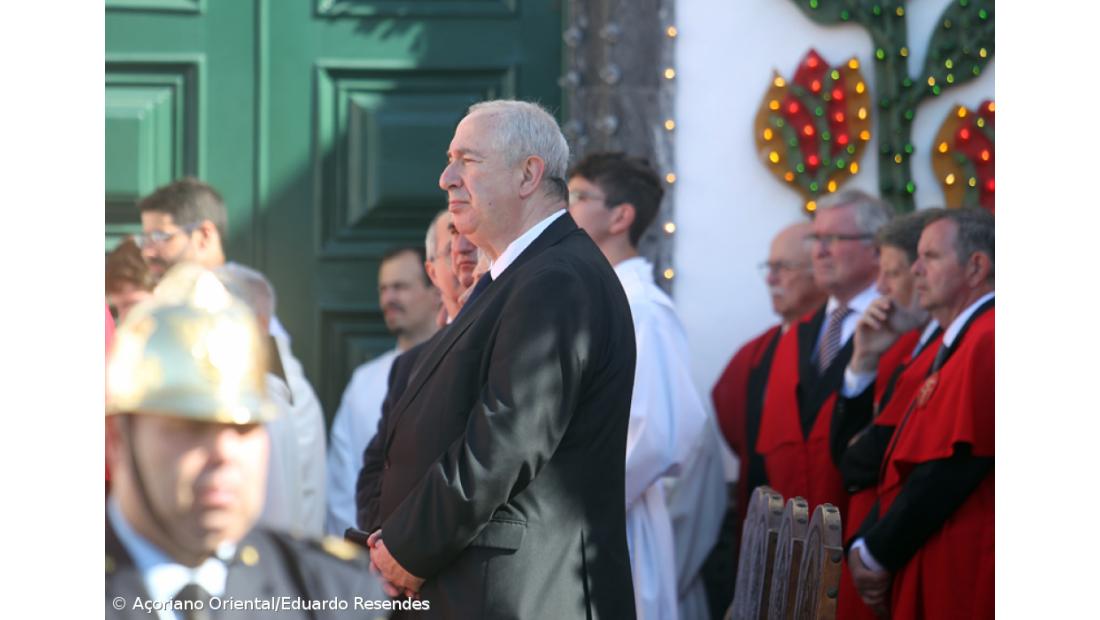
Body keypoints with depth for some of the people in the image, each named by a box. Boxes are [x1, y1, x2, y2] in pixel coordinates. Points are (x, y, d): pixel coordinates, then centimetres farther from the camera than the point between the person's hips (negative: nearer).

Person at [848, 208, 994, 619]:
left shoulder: (985, 343, -15)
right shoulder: (954, 344, 17)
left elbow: (952, 466, -20)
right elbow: (911, 461, 17)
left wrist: (877, 553, -11)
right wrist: (865, 543, 4)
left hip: (961, 574, -9)